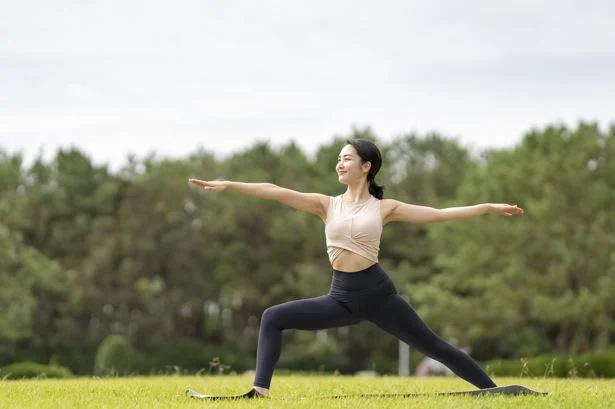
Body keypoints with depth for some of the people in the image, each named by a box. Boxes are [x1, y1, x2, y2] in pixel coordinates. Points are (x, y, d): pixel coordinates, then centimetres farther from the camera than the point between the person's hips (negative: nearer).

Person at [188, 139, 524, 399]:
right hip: (341, 296, 2)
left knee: (433, 346, -1)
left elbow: (439, 214, 6)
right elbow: (277, 192, -3)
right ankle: (260, 391, -16)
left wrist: (489, 207, 3)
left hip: (377, 292, -2)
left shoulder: (384, 207, 3)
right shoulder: (326, 205, 7)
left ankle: (493, 391, 8)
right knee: (273, 318, -11)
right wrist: (228, 185, -11)